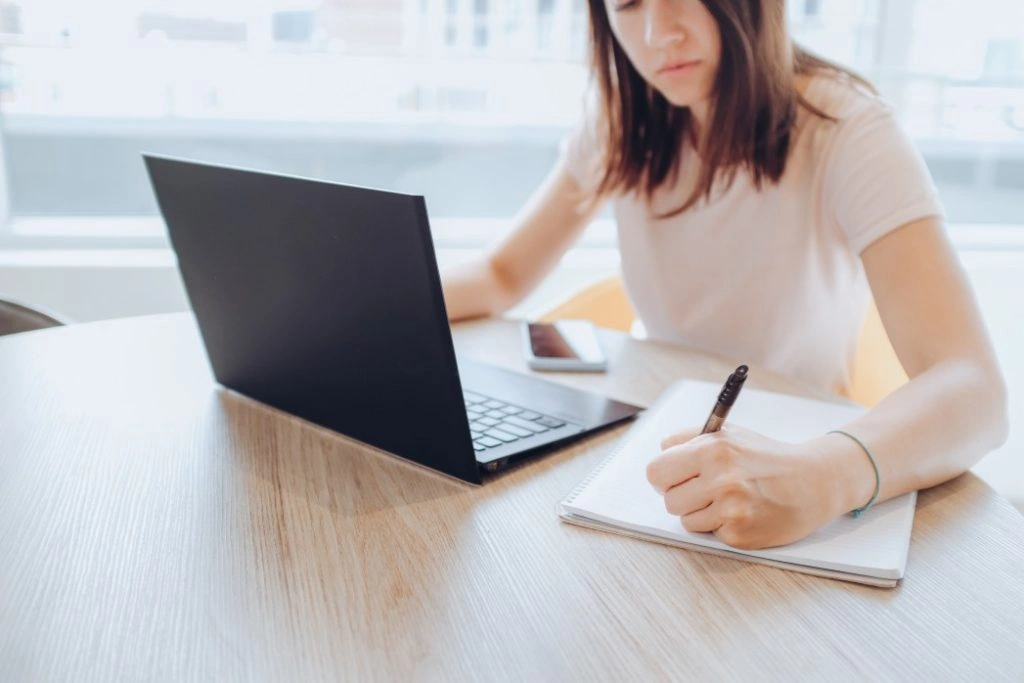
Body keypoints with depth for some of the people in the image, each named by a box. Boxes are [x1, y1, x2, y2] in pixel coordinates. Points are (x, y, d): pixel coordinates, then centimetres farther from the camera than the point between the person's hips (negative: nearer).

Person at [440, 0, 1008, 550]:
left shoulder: (845, 130, -19)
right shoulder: (622, 117, -6)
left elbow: (975, 388, -30)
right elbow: (504, 275, 2)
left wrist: (822, 477, -50)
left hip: (787, 456, -1)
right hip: (656, 438, 2)